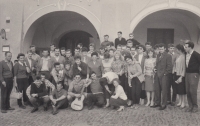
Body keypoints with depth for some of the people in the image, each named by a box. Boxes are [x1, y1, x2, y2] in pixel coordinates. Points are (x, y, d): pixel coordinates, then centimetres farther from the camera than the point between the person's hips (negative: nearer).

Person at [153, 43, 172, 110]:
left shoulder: (168, 56, -7)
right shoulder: (158, 55, 16)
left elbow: (169, 66, -11)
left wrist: (165, 73, -13)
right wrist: (155, 68, 7)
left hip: (164, 76, -7)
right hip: (157, 75, 7)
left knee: (164, 90, 1)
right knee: (157, 90, 10)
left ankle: (163, 104, 10)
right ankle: (157, 103, 23)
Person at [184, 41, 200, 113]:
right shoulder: (186, 55, 6)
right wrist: (186, 73, 12)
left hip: (194, 74, -6)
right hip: (187, 74, 7)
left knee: (193, 91, -5)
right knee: (188, 91, 7)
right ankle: (190, 106, 18)